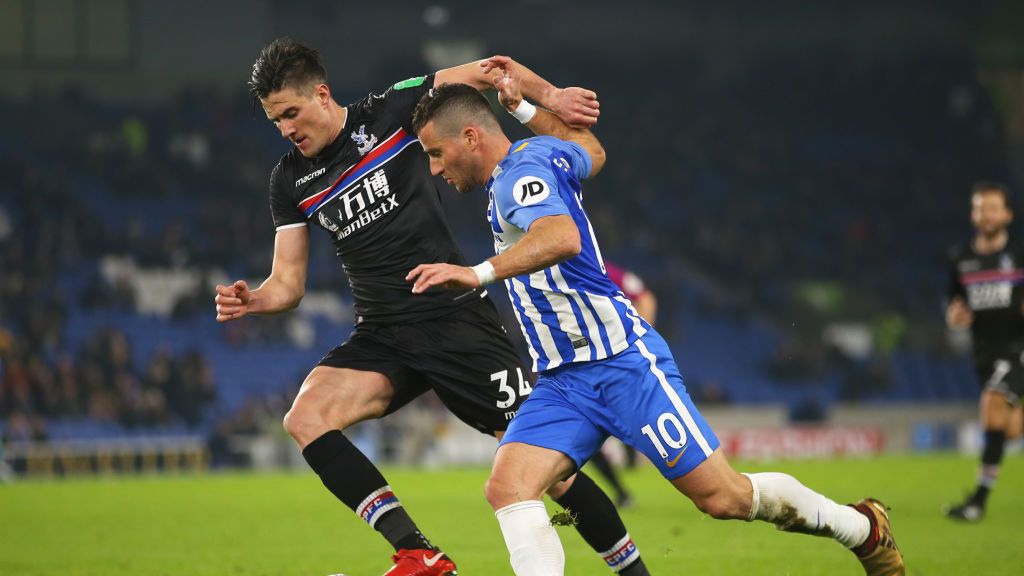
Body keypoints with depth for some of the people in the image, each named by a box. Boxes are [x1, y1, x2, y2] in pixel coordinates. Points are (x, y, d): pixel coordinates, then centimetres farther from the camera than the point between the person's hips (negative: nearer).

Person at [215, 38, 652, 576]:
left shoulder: (392, 111, -3)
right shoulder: (290, 181, 8)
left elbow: (486, 71, 1)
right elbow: (288, 283, 9)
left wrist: (548, 95, -15)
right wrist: (251, 301, -12)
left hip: (457, 321, -4)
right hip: (381, 338, 5)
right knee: (305, 419, -21)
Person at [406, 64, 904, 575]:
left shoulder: (520, 173, -17)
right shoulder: (538, 153, 10)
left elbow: (562, 237, -38)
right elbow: (591, 152, 32)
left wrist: (478, 273, -47)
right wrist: (524, 107, 29)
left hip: (623, 361, -9)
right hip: (562, 380, 9)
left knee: (725, 498, -4)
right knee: (506, 487, -15)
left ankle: (865, 529, 20)